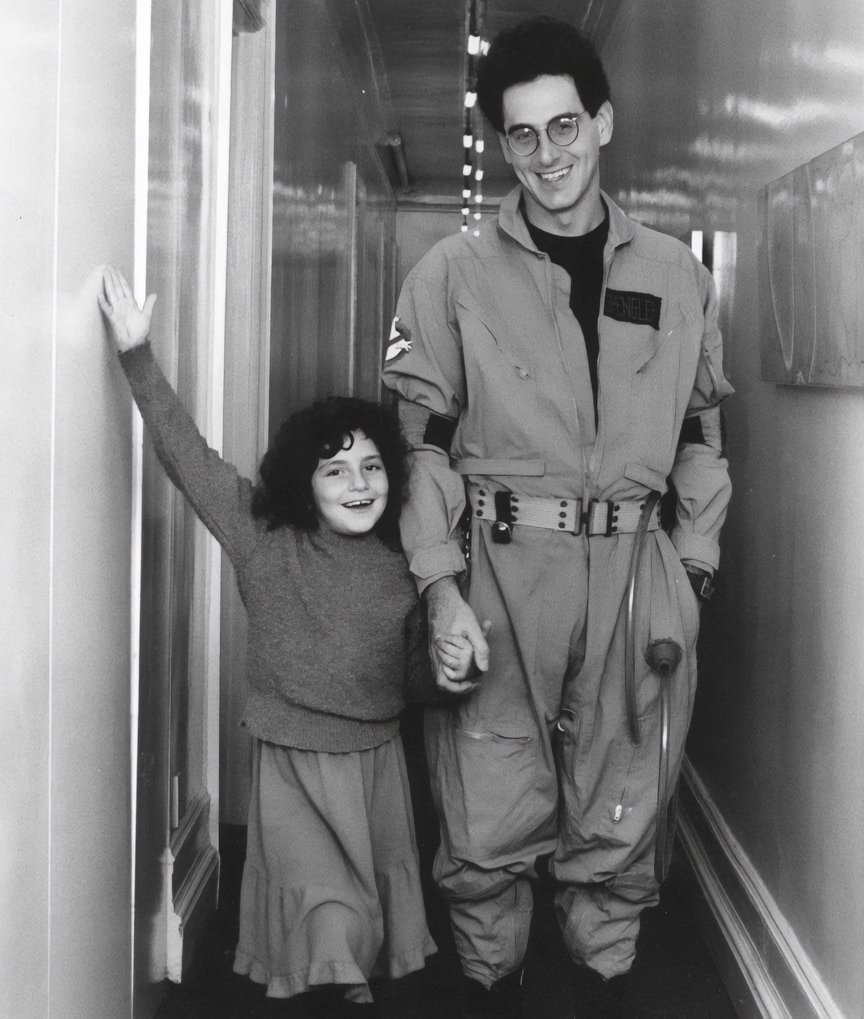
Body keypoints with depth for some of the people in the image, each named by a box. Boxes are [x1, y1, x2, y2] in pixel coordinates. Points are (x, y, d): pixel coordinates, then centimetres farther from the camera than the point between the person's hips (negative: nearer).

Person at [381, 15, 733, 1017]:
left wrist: (690, 572, 7)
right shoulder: (453, 274, 3)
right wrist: (441, 588, -9)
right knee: (489, 831, 2)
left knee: (617, 829, 9)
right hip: (497, 568, -2)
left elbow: (702, 435, 15)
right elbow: (421, 441, 1)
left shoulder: (675, 275, 10)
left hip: (630, 572, 2)